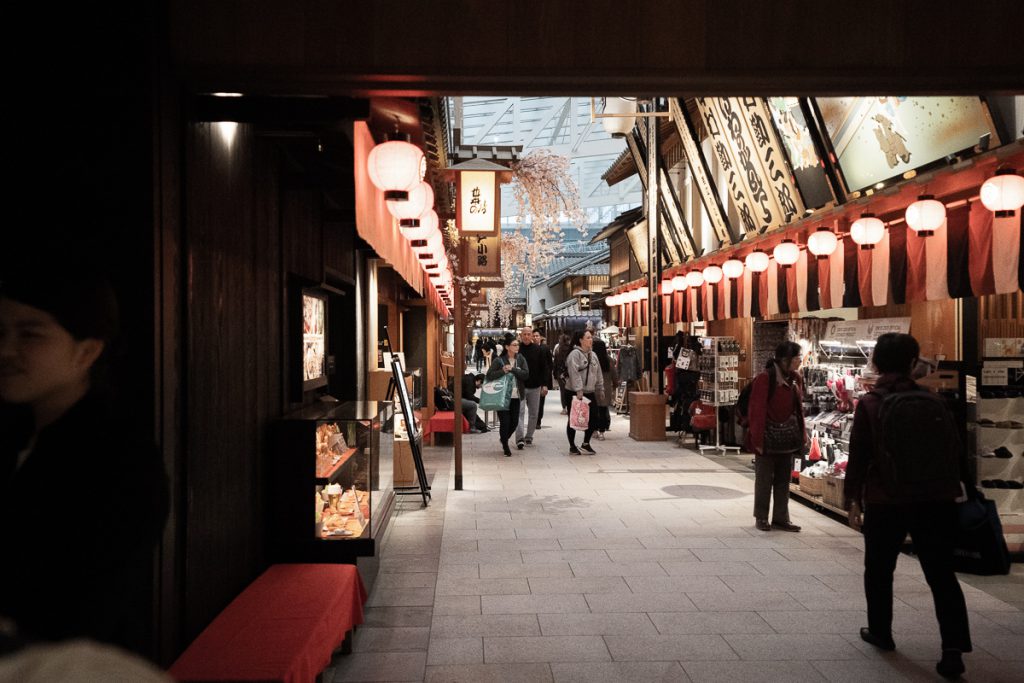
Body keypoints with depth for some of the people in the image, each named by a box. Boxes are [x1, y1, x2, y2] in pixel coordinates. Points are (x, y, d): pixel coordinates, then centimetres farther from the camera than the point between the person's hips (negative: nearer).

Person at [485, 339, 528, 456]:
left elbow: (526, 374, -7)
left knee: (514, 422, 8)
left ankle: (504, 439, 37)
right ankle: (505, 446, 17)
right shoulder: (499, 360, -5)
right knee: (505, 421, -2)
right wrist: (503, 371, -20)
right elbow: (489, 375, -10)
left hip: (516, 396, 4)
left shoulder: (521, 359, 4)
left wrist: (512, 369, -17)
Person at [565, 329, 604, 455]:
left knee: (593, 418, 6)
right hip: (574, 392, -7)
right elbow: (574, 373, -21)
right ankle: (572, 446, 13)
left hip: (590, 392, 7)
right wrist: (578, 390, -26)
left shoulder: (593, 355, 13)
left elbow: (598, 373, 18)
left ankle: (586, 443, 21)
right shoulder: (575, 354, -13)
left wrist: (600, 388, 16)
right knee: (573, 419, 2)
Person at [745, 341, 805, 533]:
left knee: (784, 480, 13)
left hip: (788, 439, 6)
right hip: (768, 439, -6)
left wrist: (801, 434, 7)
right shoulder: (764, 379, -16)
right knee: (764, 479, 7)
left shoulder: (795, 379, 4)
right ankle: (761, 517, 20)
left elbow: (798, 408, 10)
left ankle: (781, 518, 23)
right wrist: (758, 440, -17)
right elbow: (757, 412, -16)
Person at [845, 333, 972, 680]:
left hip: (886, 502, -2)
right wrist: (964, 488, 17)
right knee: (942, 575, 6)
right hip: (936, 500, 3)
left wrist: (854, 500, 1)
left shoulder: (869, 404, -5)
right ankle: (953, 648, -4)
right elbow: (956, 451, 8)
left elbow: (858, 457, -7)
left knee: (879, 570, 17)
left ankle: (880, 631, 29)